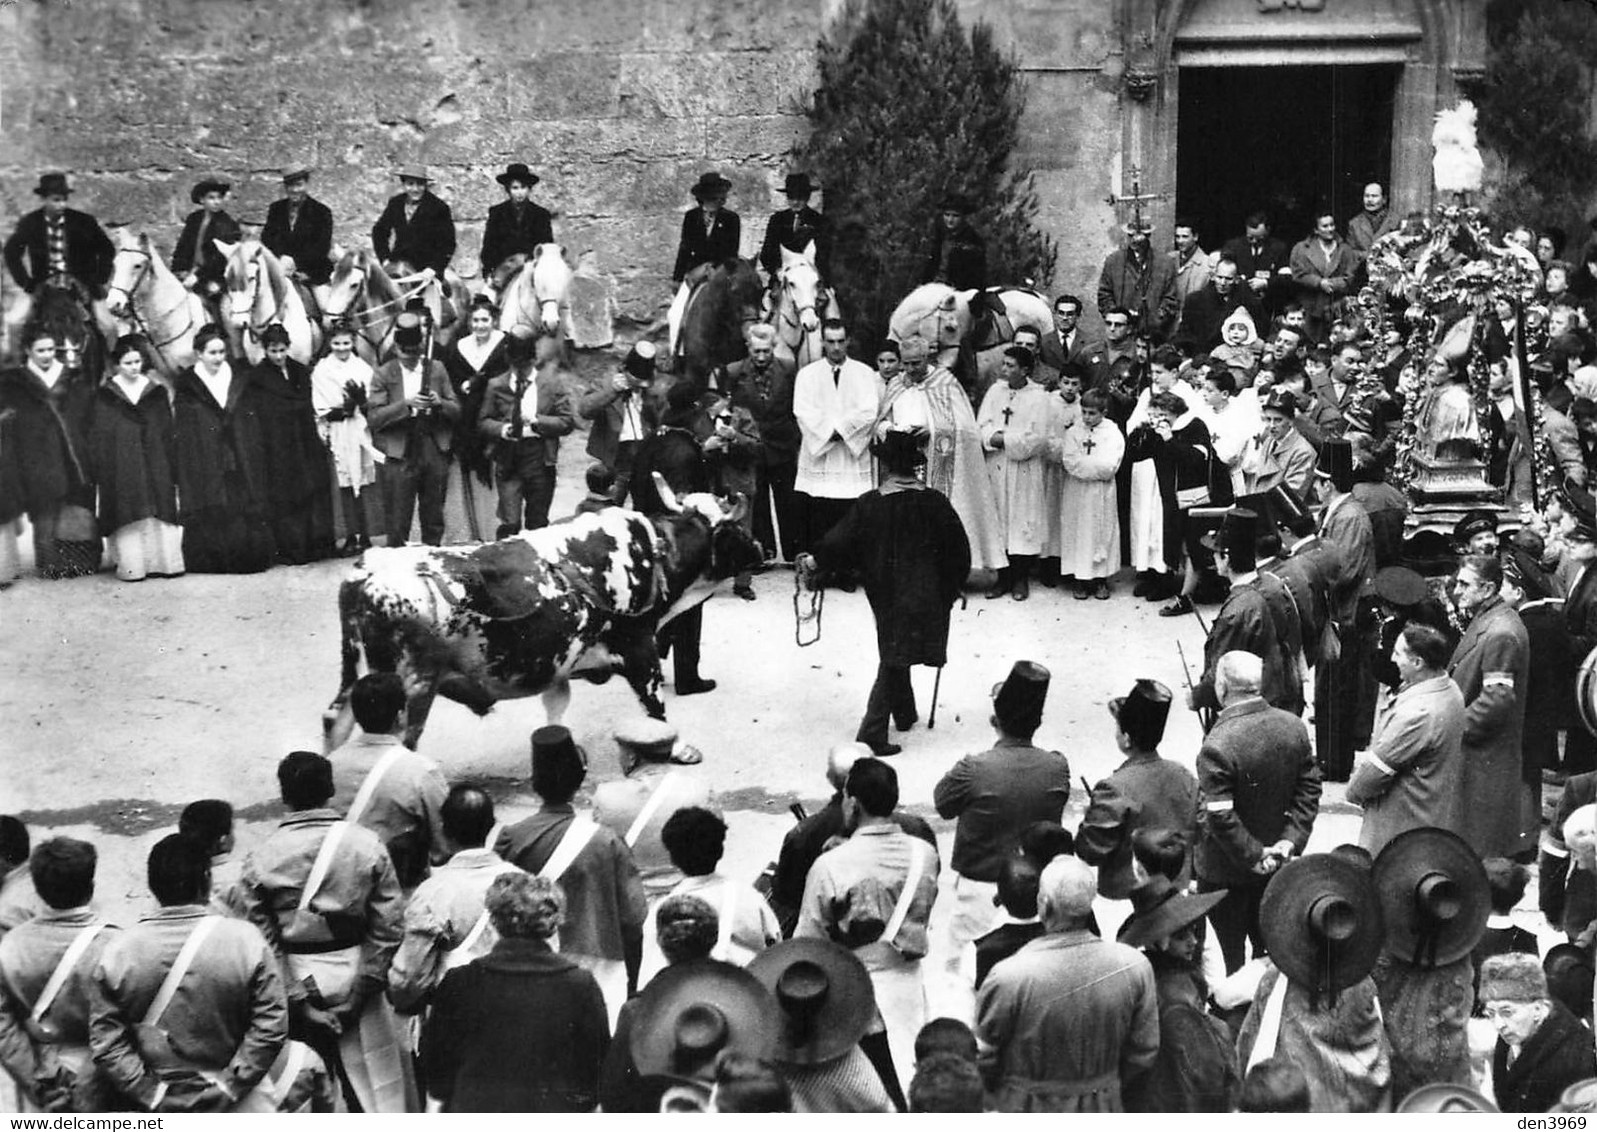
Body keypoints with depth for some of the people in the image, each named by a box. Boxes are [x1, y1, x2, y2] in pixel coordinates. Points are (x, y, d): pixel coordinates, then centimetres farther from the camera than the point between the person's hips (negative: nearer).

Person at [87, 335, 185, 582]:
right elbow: (98, 438, 1)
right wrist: (99, 475, -4)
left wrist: (171, 466, 4)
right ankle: (132, 565, -2)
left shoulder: (156, 392, 9)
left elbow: (168, 433, 9)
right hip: (120, 467, -2)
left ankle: (163, 560, 3)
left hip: (155, 466, 2)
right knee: (128, 515, -5)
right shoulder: (105, 396, 2)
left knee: (159, 513, -1)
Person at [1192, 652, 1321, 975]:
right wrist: (1291, 839, -5)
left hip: (1225, 872, -6)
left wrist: (1254, 856, -15)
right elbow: (1310, 788, -2)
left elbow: (1220, 817, -26)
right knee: (1268, 946, 22)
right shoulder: (1294, 727, -8)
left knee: (1232, 951, 10)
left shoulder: (1217, 746, -28)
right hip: (1275, 864, 6)